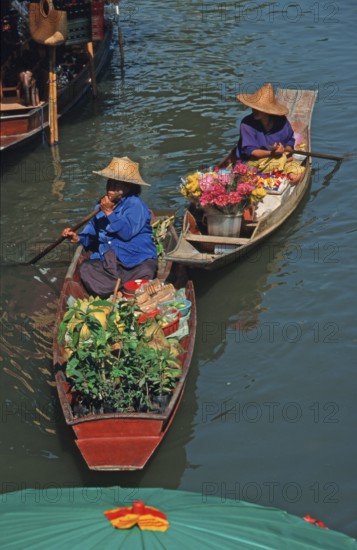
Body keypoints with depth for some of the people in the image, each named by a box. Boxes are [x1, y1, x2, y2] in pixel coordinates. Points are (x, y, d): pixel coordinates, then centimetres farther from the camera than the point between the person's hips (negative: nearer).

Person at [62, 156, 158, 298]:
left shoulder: (135, 205, -6)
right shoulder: (102, 206, 15)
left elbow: (127, 233, -19)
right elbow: (91, 233, 22)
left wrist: (109, 213, -19)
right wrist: (79, 238, 2)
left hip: (137, 261, -5)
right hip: (108, 262, 5)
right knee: (85, 268, -21)